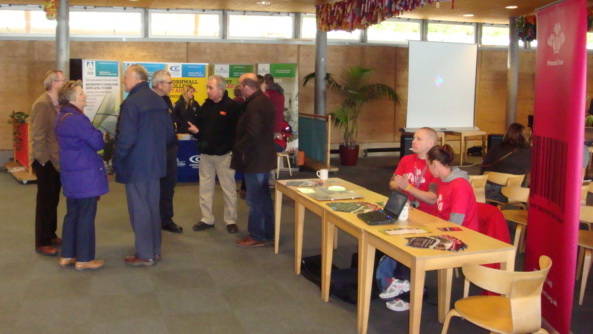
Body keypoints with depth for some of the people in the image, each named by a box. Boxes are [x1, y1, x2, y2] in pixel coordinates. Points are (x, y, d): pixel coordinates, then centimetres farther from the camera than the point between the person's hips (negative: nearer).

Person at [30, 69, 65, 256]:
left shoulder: (57, 103, 8)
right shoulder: (42, 104, -16)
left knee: (53, 200, 17)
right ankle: (42, 243, 11)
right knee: (45, 201, 1)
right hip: (46, 163, -8)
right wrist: (46, 160, -18)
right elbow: (38, 136, -19)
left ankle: (51, 235, 30)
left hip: (56, 161, 8)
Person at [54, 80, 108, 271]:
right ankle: (83, 259, 7)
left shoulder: (63, 117, 12)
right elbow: (98, 143, -20)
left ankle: (67, 256, 22)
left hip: (72, 174, 10)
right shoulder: (77, 119, -20)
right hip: (85, 175, -10)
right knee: (86, 217, -1)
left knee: (72, 214, 16)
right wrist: (103, 133, -1)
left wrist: (95, 134, 6)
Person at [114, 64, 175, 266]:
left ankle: (145, 255, 9)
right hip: (156, 163, 8)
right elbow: (169, 133, 11)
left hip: (136, 165, -8)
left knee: (139, 210, 1)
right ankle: (155, 251, 25)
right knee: (153, 207, 16)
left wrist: (117, 160, -9)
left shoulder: (131, 102, -17)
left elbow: (126, 138, -22)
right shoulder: (158, 100, 8)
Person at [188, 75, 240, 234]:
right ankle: (207, 219, 22)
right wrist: (196, 130, -6)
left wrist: (234, 149, -23)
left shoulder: (232, 106, -10)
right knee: (205, 187, 11)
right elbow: (199, 123, 15)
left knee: (228, 188, 4)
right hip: (206, 153, 6)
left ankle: (231, 220, 14)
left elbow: (237, 130, -14)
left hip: (224, 154, -6)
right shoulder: (206, 105, 10)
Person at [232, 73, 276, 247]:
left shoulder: (254, 105, -21)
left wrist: (238, 148, -15)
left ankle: (256, 236, 8)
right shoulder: (264, 101, 11)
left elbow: (252, 134, -27)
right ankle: (268, 231, 28)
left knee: (254, 199, -1)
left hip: (254, 159, -10)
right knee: (264, 196, 18)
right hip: (264, 156, 10)